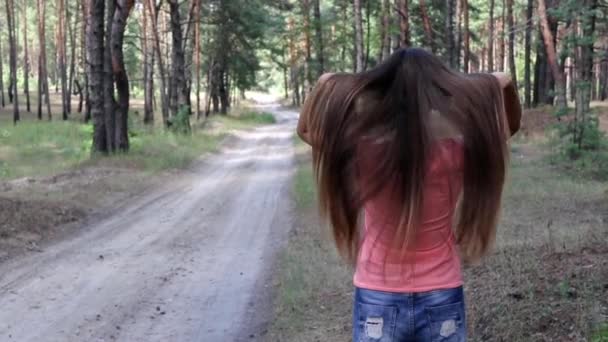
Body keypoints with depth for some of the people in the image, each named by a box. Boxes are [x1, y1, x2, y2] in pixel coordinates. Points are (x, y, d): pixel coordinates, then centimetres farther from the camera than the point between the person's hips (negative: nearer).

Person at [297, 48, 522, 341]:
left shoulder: (364, 148, -15)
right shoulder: (456, 149, -12)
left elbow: (305, 129, 6)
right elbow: (510, 125, 10)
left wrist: (326, 86, -4)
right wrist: (502, 87, -4)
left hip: (378, 301, -1)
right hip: (441, 300, 1)